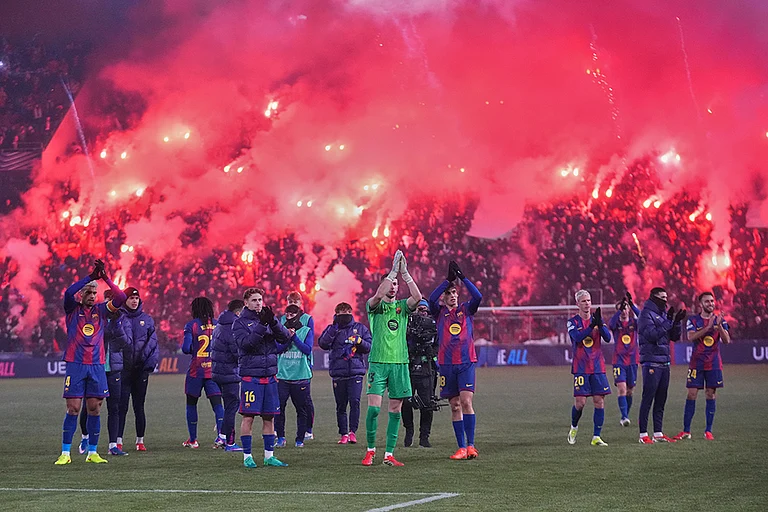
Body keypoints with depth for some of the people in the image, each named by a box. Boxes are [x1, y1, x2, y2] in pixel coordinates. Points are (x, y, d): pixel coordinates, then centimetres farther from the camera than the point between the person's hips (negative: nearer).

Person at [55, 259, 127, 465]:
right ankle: (65, 453, -1)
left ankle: (92, 452, 9)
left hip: (97, 366, 3)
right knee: (73, 409, -5)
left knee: (95, 410, 3)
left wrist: (105, 277, -12)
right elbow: (68, 293, -17)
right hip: (76, 365, -3)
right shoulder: (73, 309, 4)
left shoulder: (101, 310, 10)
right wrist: (91, 276, -19)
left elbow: (120, 298, -3)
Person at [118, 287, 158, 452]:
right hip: (122, 369, -2)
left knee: (139, 406, 7)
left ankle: (140, 440, 13)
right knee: (121, 406, -5)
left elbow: (153, 343, 8)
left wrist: (150, 364, -4)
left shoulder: (147, 319, 8)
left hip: (141, 370, 2)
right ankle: (118, 441, -3)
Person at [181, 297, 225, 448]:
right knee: (217, 403, 0)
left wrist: (193, 349, 10)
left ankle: (192, 440, 14)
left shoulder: (191, 325, -6)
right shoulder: (218, 325, 4)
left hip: (196, 370, -2)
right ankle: (221, 435, -20)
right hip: (214, 370, 2)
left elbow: (186, 348, -12)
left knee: (191, 403, 12)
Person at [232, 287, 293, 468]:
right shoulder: (240, 323, 0)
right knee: (248, 416, -5)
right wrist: (262, 325, -22)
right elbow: (245, 343, -17)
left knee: (269, 417, 7)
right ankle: (247, 456, 3)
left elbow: (285, 338, 1)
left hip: (269, 375, 5)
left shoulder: (268, 319, 12)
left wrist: (273, 322, -14)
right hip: (250, 375, -5)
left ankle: (269, 455, 14)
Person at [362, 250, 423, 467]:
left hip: (400, 362, 3)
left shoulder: (402, 306, 10)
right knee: (374, 408, -10)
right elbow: (378, 295, -20)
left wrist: (404, 272, -14)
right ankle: (370, 450, 6)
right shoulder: (374, 306, 3)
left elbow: (417, 297, -10)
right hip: (378, 362, -3)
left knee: (395, 410, 3)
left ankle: (389, 454, 8)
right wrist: (393, 271, -20)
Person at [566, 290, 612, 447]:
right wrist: (592, 325, -29)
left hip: (598, 367, 3)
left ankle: (596, 437, 1)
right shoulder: (573, 322, 0)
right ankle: (574, 427, 20)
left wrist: (600, 324, -20)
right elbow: (577, 337, -18)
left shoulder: (597, 319, 9)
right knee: (580, 402, -8)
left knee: (599, 401, -3)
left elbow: (608, 338, -3)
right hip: (581, 367, -3)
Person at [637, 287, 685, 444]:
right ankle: (643, 435, -4)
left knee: (661, 400, 10)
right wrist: (668, 322, -19)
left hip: (664, 362, 8)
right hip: (651, 362, -8)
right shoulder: (646, 314, -7)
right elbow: (652, 335, -20)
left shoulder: (663, 314, 16)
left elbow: (674, 337, 16)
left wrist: (677, 322, -1)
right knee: (647, 399, -7)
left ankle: (658, 433, 15)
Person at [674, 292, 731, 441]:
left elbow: (727, 340, -5)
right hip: (696, 363, -1)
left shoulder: (720, 320, 6)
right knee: (691, 395, -4)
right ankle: (686, 431, 0)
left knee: (710, 396, 2)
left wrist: (719, 326, -21)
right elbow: (691, 337, -14)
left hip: (714, 364, 1)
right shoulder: (693, 320, 2)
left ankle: (708, 431, 7)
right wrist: (708, 327, -23)